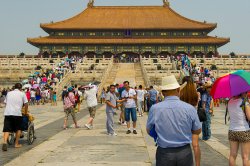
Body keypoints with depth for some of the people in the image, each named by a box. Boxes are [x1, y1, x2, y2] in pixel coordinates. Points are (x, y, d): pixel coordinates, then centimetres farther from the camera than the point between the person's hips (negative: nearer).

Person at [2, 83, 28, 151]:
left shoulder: (9, 93, 19)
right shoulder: (22, 94, 9)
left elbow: (6, 103, 23)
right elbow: (26, 104, 5)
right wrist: (25, 113, 19)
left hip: (7, 113, 2)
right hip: (17, 113, -2)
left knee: (6, 129, 2)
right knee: (18, 129, 17)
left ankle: (5, 142, -20)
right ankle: (16, 144, 17)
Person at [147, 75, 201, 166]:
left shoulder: (155, 108, -12)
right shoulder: (190, 108, -11)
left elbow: (149, 130, 3)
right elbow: (197, 131, 2)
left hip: (164, 153, 0)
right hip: (185, 152, 1)